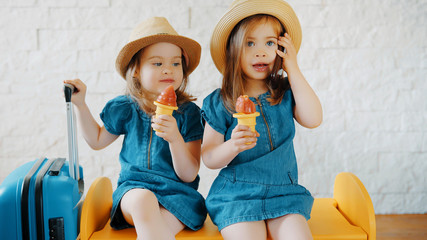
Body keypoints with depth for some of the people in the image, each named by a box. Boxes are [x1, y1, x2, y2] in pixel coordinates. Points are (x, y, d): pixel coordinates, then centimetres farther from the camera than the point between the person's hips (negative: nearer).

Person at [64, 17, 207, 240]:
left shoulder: (188, 112, -3)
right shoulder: (126, 109, 5)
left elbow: (188, 175, -6)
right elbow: (97, 140, 25)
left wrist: (175, 139, -24)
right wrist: (80, 104, 15)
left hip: (176, 193, -1)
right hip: (134, 188, 2)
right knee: (143, 201, -35)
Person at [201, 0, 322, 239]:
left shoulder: (285, 93, 7)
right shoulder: (219, 103, -2)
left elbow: (313, 119, -11)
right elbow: (208, 158, -3)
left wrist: (293, 69, -7)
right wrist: (233, 146, -25)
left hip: (284, 193, 2)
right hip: (236, 195, -2)